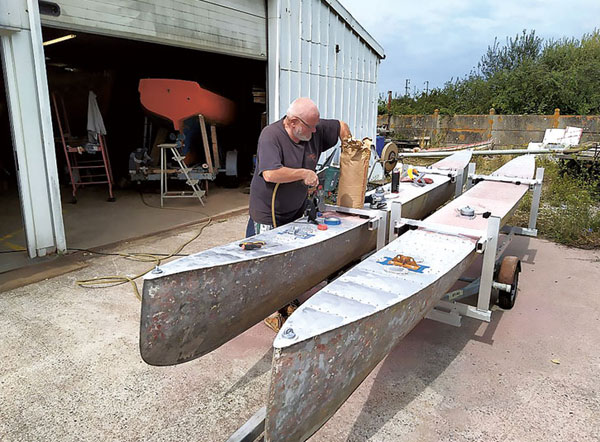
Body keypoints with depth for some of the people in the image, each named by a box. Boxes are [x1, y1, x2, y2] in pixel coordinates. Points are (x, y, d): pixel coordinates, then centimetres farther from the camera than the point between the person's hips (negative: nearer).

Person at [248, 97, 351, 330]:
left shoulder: (315, 130, -3)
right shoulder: (271, 135, -22)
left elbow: (341, 127, 16)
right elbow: (271, 173, -36)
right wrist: (305, 173, -25)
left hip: (297, 210, 6)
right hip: (269, 214, -6)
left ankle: (289, 302, 31)